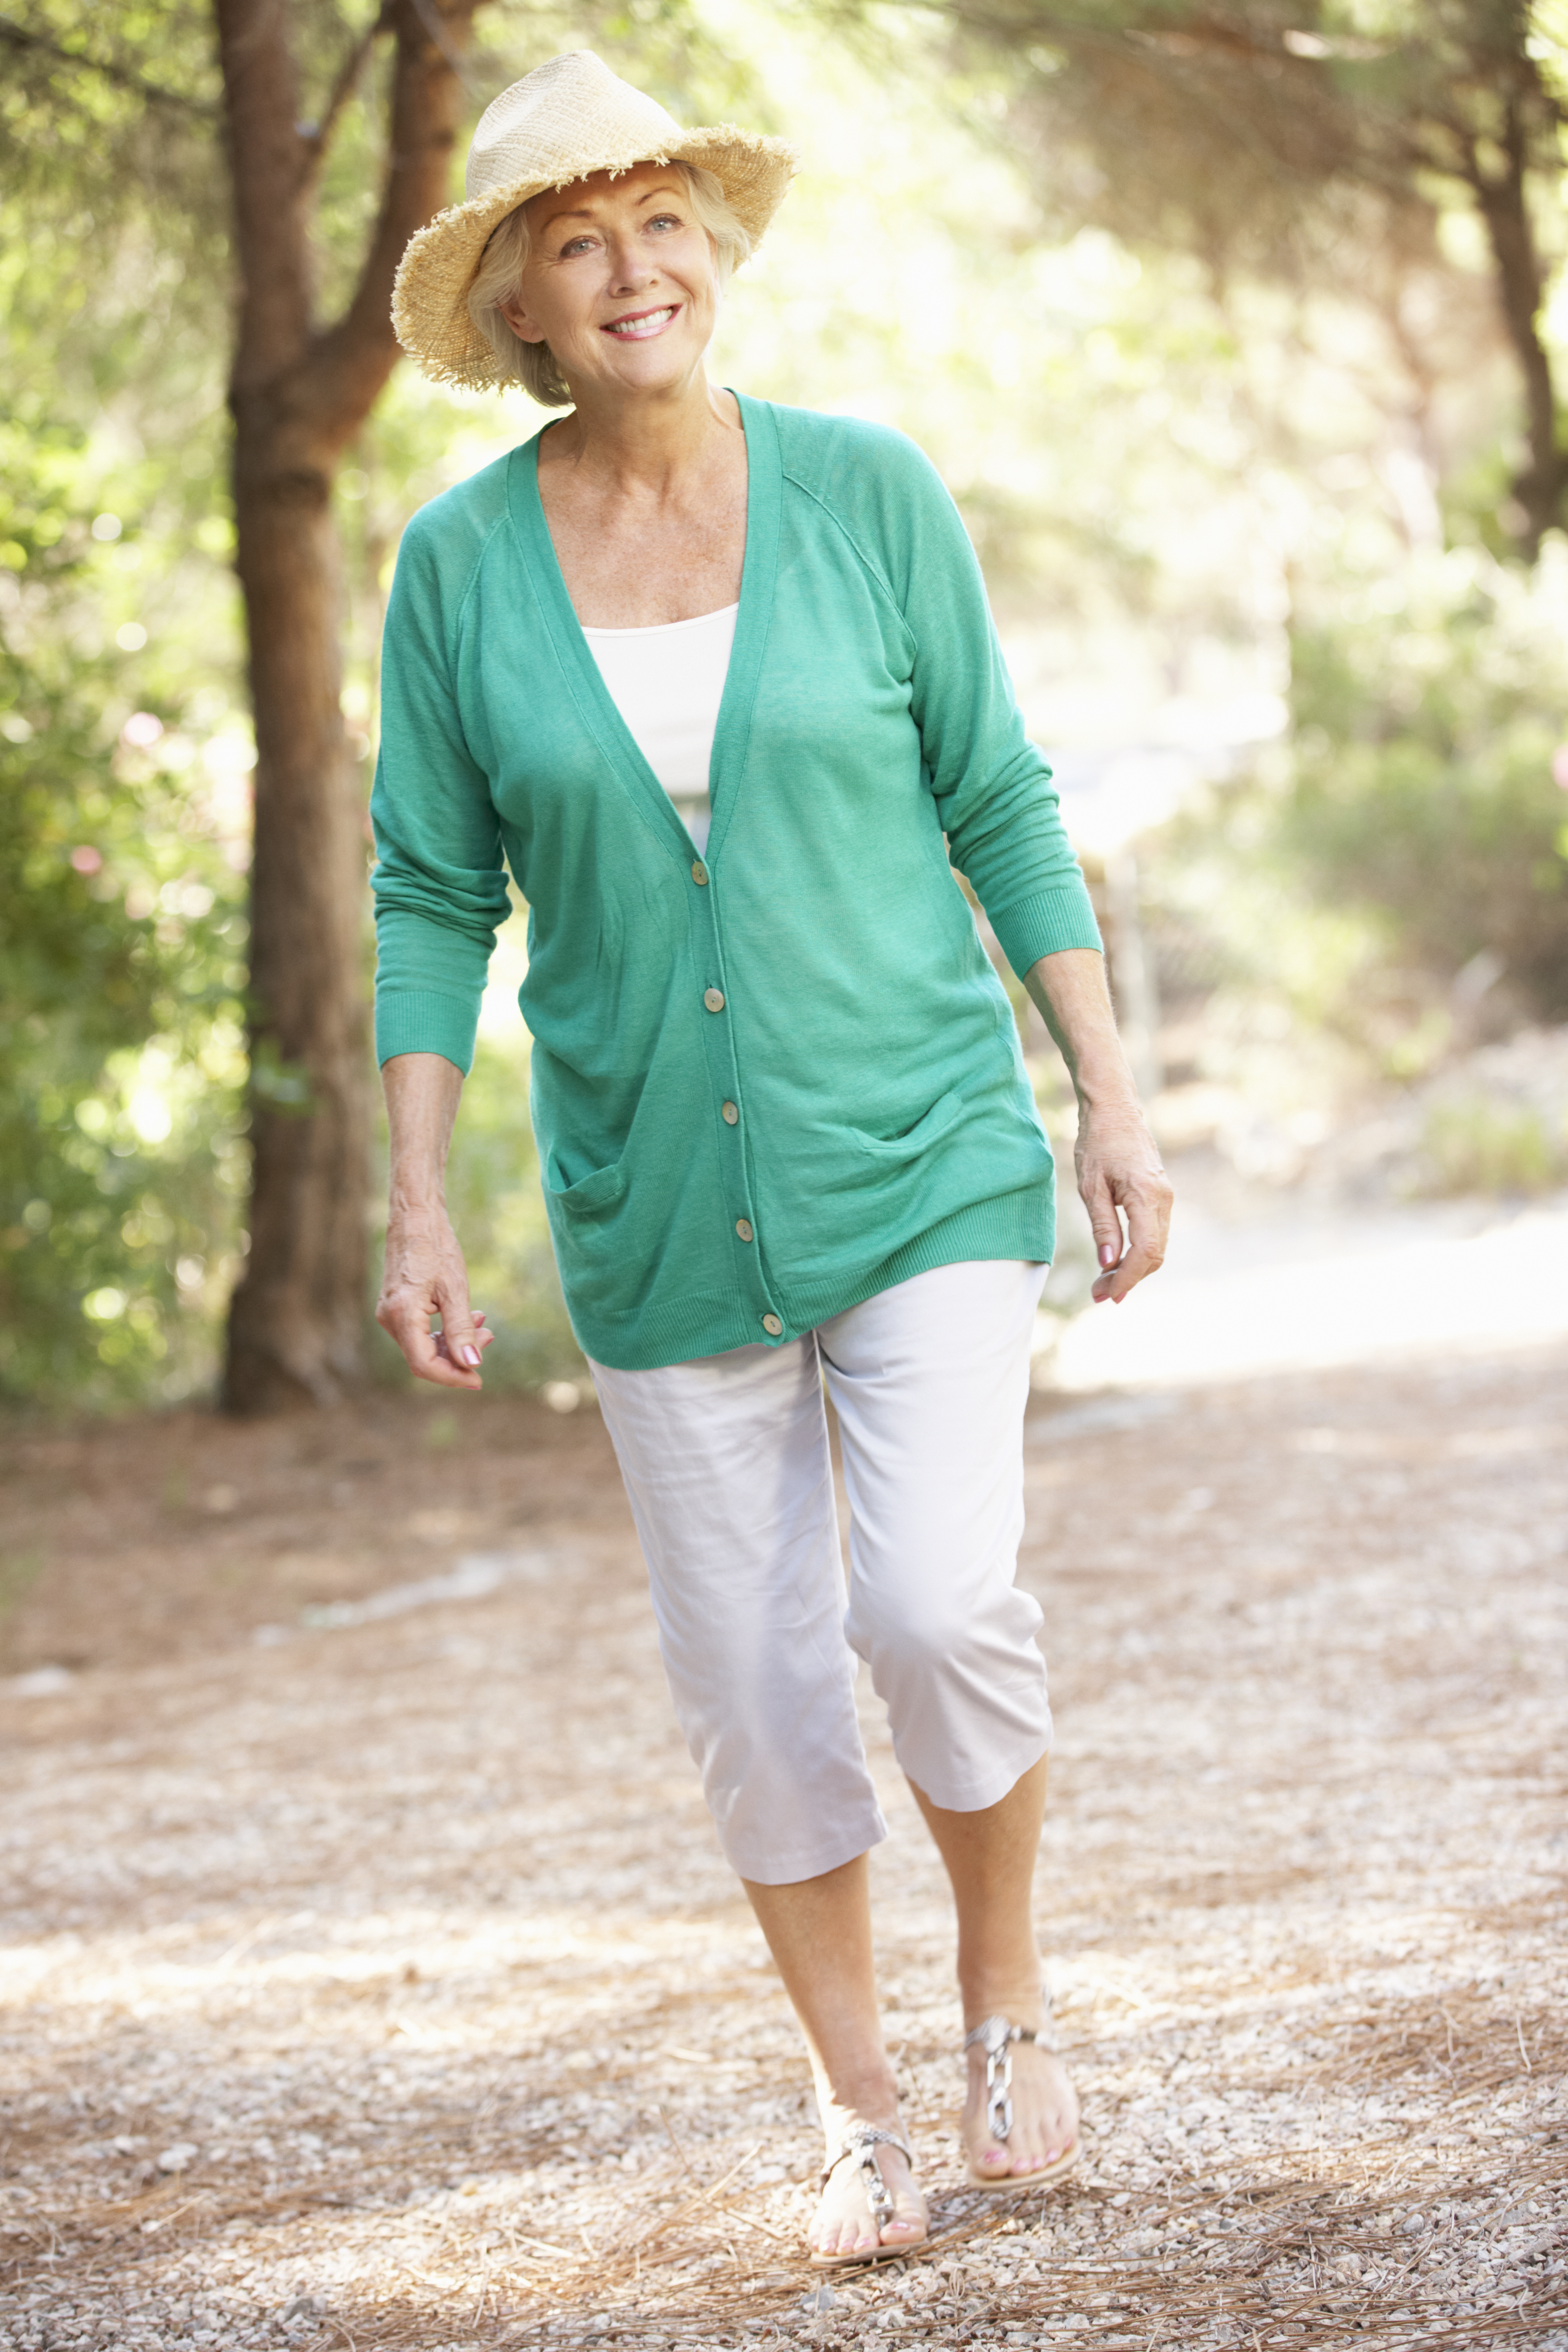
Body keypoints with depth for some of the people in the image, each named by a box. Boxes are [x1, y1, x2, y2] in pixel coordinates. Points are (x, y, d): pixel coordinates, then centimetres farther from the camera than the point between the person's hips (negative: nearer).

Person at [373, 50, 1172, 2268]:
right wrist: (417, 1206, -2)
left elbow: (1001, 806, 1)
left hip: (924, 1162, -2)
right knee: (754, 1675, 6)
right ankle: (861, 2113, 23)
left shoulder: (869, 492, -5)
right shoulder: (461, 564, -3)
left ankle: (1009, 1993, 11)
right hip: (657, 1207, 2)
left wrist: (1112, 1095, -1)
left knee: (943, 1605, -16)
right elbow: (432, 894, 3)